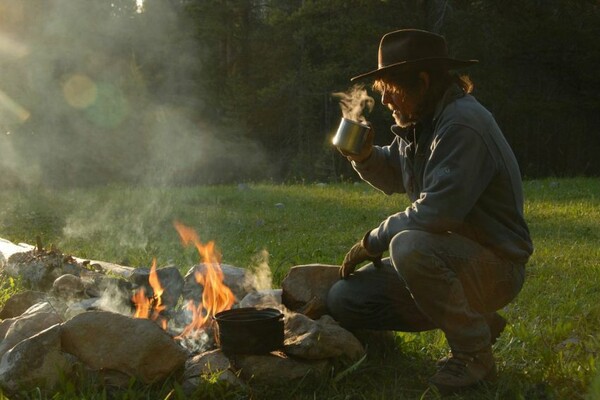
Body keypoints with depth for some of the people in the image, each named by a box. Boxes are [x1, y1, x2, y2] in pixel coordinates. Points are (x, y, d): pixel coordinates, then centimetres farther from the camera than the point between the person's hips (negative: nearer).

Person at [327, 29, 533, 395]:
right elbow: (393, 178, 22)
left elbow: (436, 212, -31)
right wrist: (363, 155, 0)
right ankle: (475, 319, 11)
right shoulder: (417, 124, 7)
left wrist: (374, 241, -15)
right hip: (445, 256, 9)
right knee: (345, 301, 2)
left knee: (409, 246, -37)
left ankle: (474, 353, -14)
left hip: (495, 265, -9)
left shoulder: (462, 124, -23)